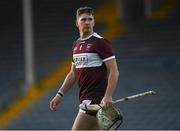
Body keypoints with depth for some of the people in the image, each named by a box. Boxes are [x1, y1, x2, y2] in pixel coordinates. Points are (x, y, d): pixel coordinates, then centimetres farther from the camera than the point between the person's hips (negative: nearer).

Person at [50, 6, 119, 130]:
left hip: (97, 98, -8)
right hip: (85, 98, 8)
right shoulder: (76, 45, 15)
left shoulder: (101, 42, -10)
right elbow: (73, 73, 24)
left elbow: (114, 71, -15)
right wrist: (60, 94, 16)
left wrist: (108, 96, -26)